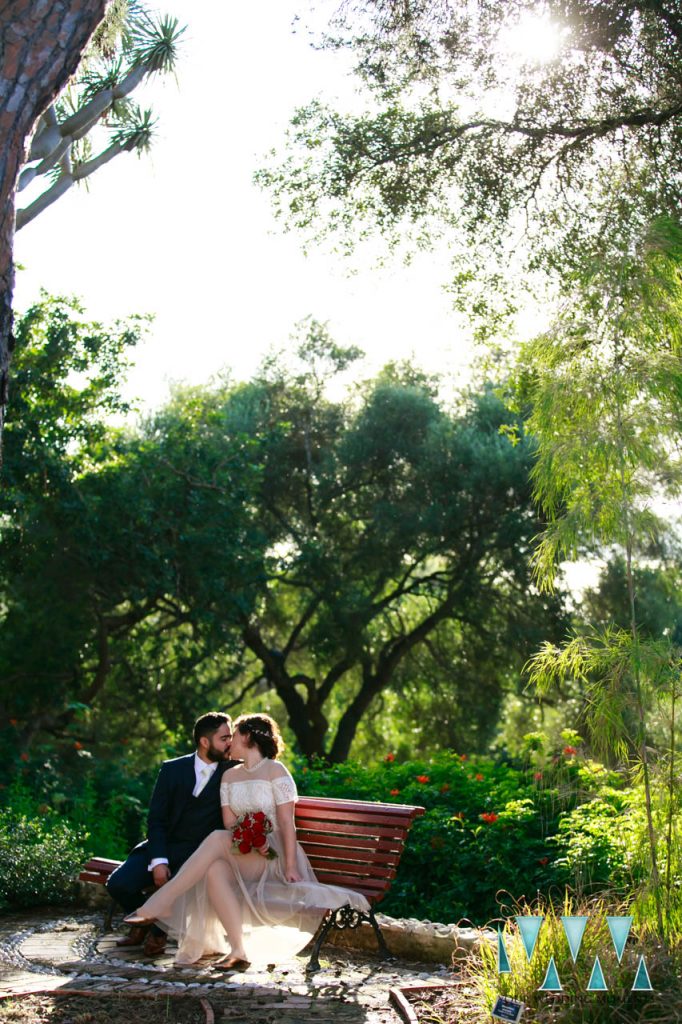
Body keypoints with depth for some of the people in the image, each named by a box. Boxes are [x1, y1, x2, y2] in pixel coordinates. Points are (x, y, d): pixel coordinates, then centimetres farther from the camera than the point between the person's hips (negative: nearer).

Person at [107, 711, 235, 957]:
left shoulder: (233, 772, -1)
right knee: (118, 883, -16)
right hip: (163, 847, 2)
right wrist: (158, 861, -14)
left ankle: (158, 932, 4)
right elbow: (156, 820, -1)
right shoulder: (173, 770, 1)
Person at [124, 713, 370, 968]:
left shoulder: (275, 770, -3)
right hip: (243, 855, 5)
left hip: (274, 855, -5)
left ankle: (158, 905, -28)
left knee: (217, 840, -30)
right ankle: (239, 952, -34)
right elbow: (230, 823, 4)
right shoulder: (229, 776, 16)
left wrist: (291, 866, -21)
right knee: (215, 870, -31)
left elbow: (287, 823, -10)